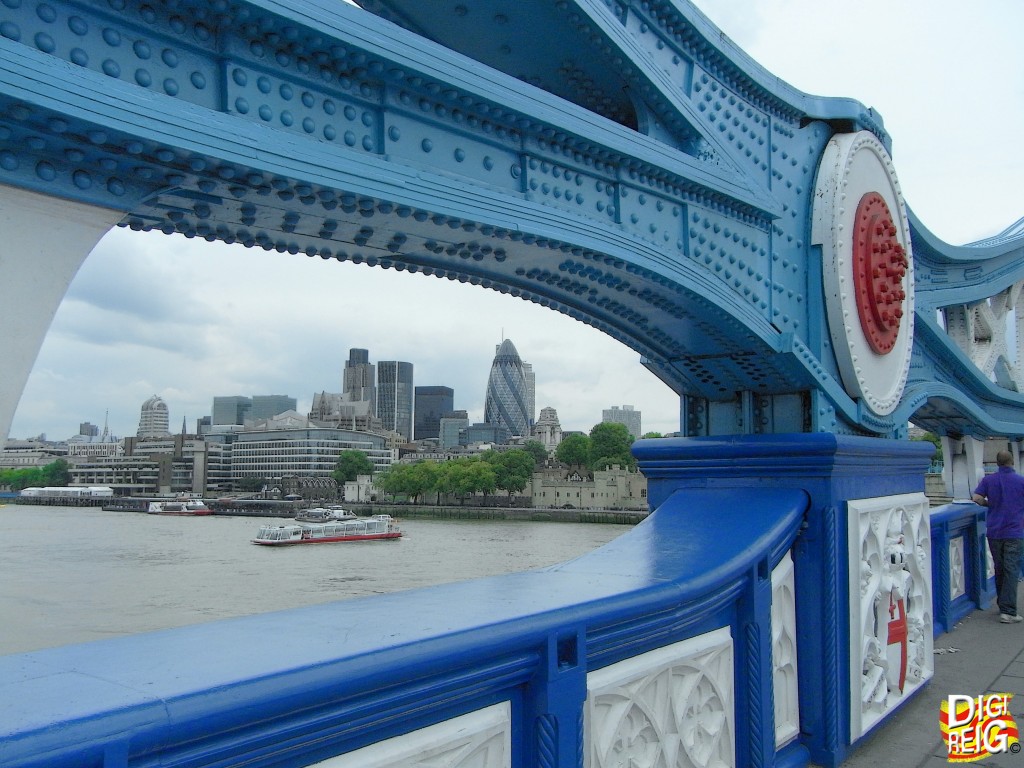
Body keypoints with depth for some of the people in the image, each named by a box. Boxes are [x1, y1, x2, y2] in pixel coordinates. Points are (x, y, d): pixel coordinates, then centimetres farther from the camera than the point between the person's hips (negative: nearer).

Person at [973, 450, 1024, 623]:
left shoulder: (988, 480, 0)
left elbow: (976, 498, -10)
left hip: (994, 531, 3)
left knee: (999, 570, 16)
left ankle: (1002, 605, 27)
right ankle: (1008, 611, -9)